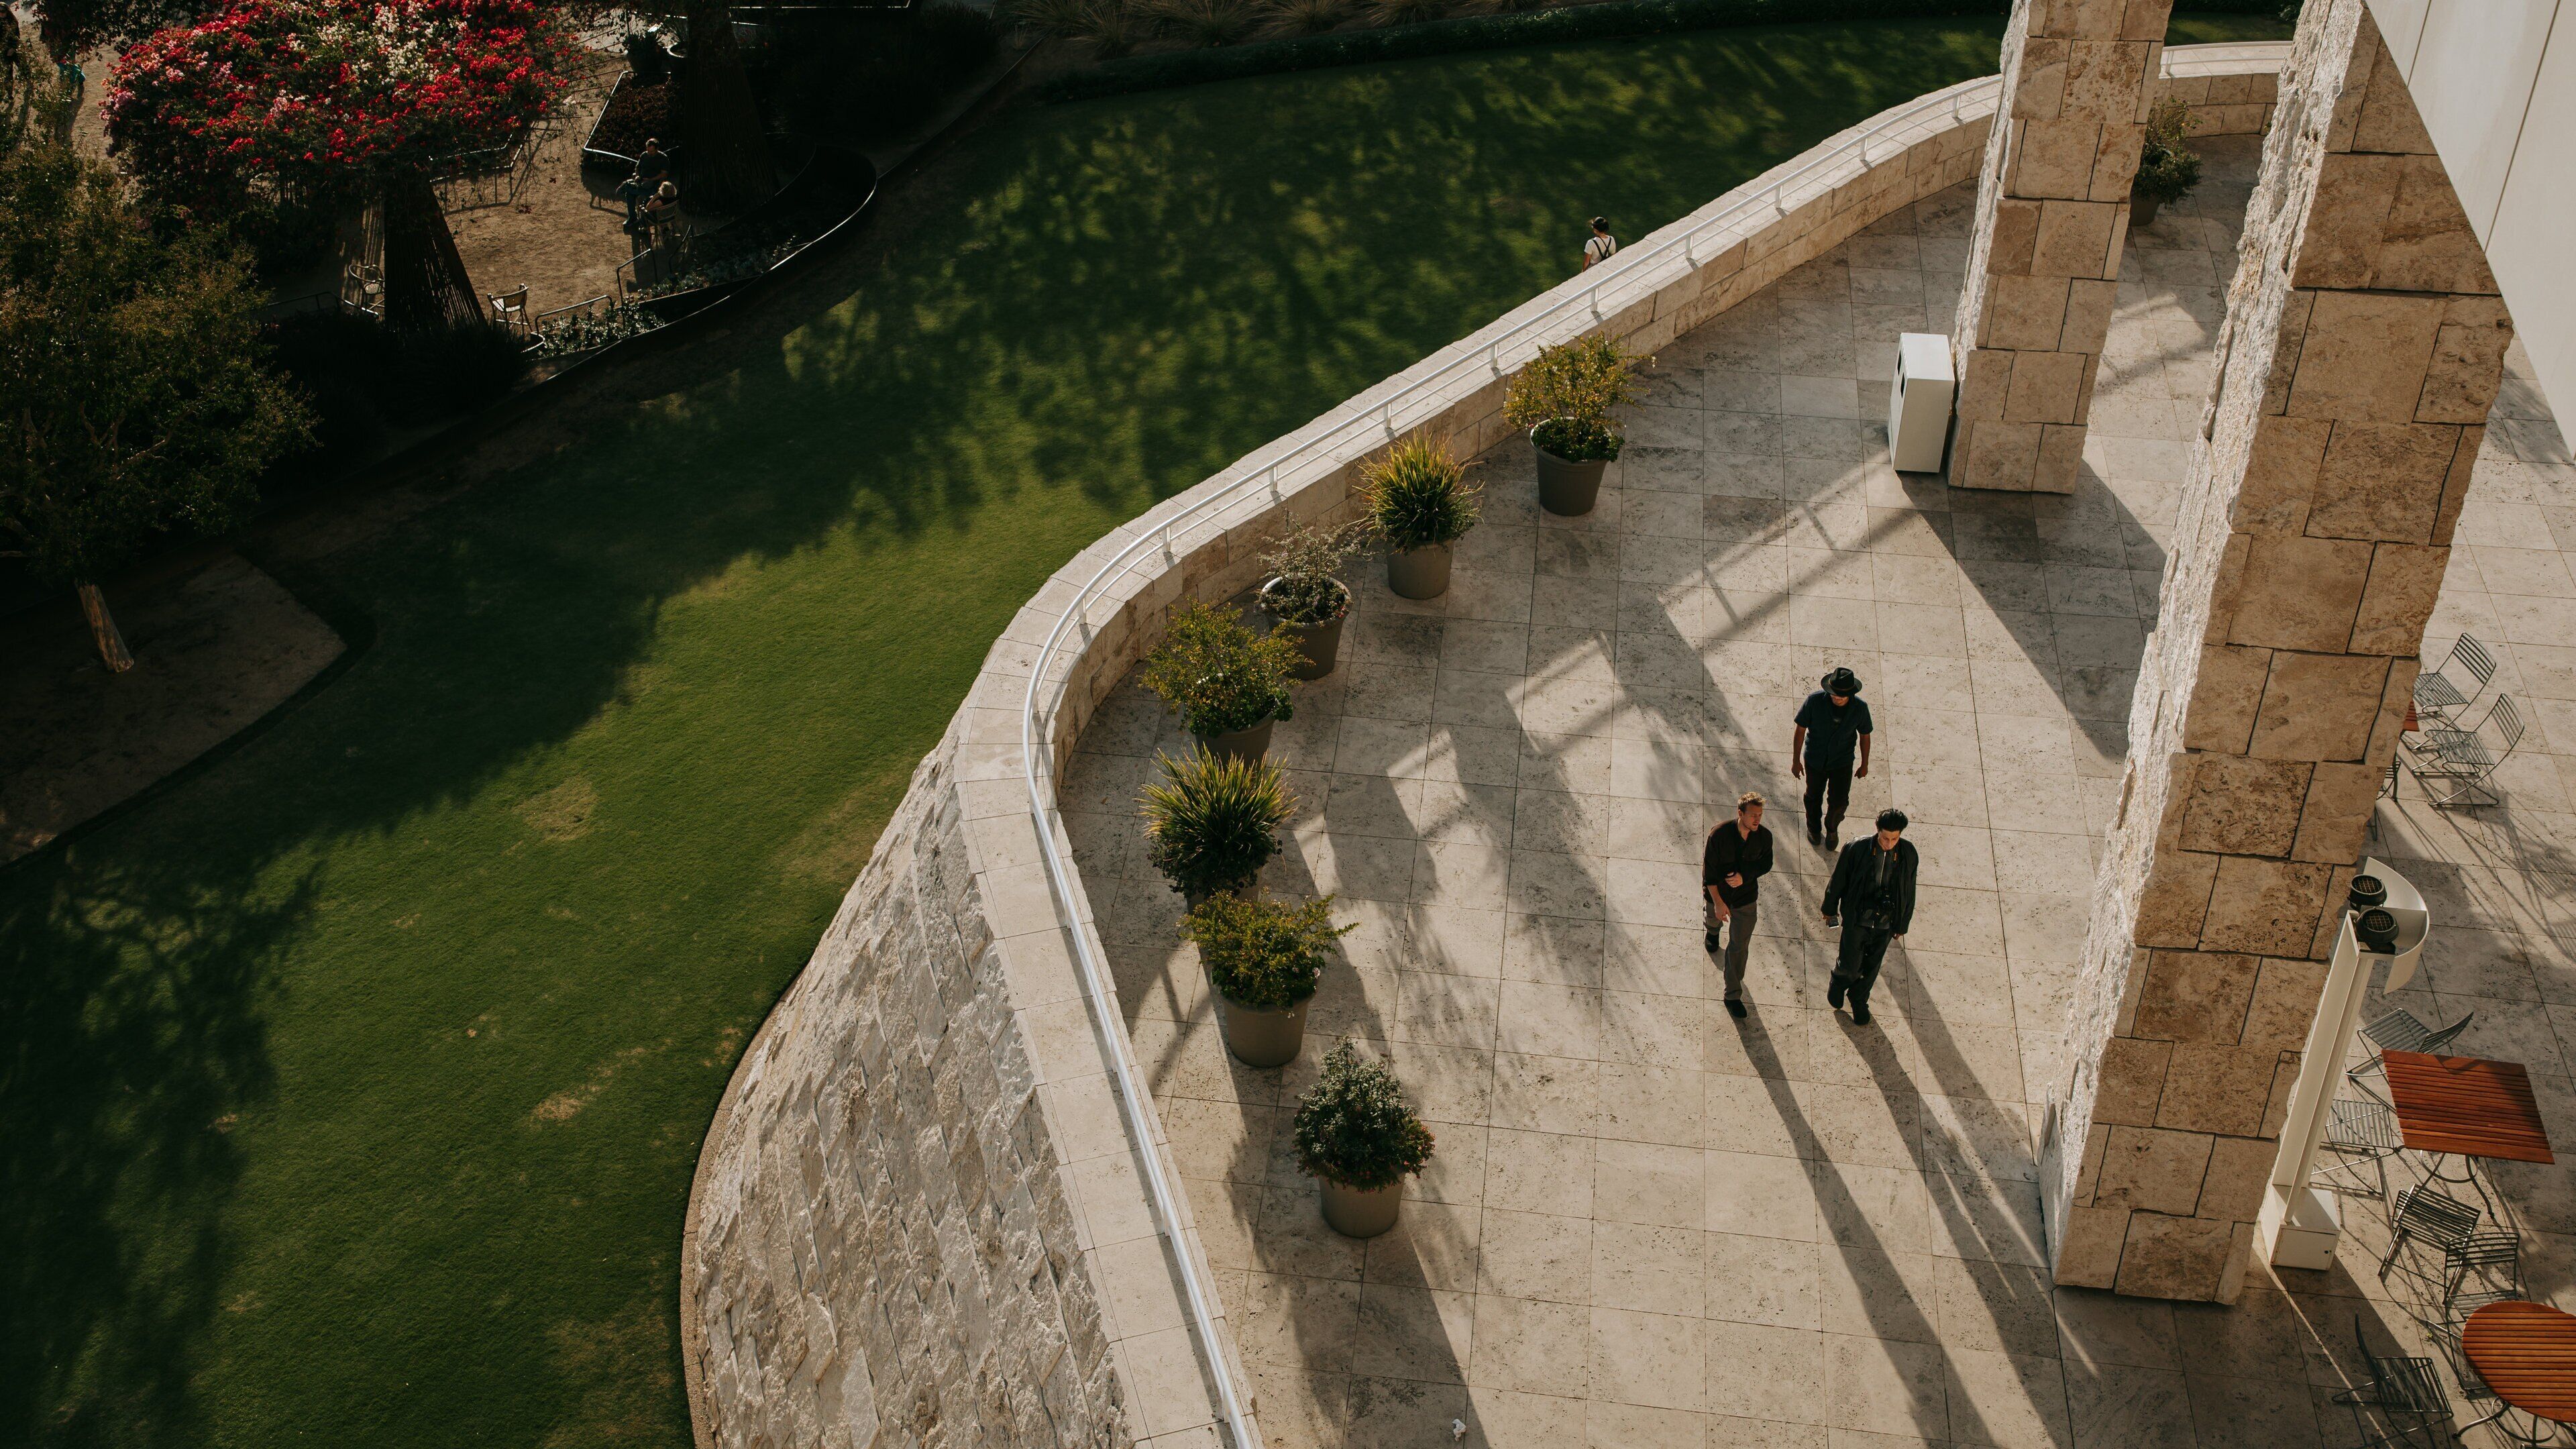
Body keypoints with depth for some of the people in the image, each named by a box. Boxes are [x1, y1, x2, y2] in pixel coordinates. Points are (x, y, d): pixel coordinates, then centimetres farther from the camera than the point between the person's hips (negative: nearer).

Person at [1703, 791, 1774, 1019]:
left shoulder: (1764, 837, -19)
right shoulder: (1719, 835, -29)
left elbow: (1765, 865, -3)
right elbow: (1709, 870, -21)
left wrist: (1744, 877, -22)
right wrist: (1718, 902, -21)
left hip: (1746, 898, 1)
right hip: (1718, 895, -1)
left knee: (1740, 947, 3)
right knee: (1714, 919, 31)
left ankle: (1733, 996, 18)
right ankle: (1712, 931, 72)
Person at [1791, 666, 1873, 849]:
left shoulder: (1860, 708, -21)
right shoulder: (1814, 701, -26)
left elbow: (1865, 736, -3)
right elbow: (1800, 730, -13)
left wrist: (1865, 765, 8)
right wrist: (1796, 760, -7)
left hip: (1842, 763, 0)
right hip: (1814, 760, 0)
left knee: (1839, 802, 3)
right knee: (1814, 797, 20)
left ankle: (1832, 828, 37)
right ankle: (1814, 828, 49)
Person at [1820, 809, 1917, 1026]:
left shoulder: (1908, 855, -11)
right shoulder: (1857, 848, -19)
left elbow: (1909, 892, 3)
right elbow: (1838, 880, -3)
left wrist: (1902, 925, 11)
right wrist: (1830, 909, 8)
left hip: (1885, 924, 2)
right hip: (1856, 920, -2)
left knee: (1871, 969, 16)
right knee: (1850, 966, 2)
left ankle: (1859, 1000, 44)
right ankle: (1839, 981, 39)